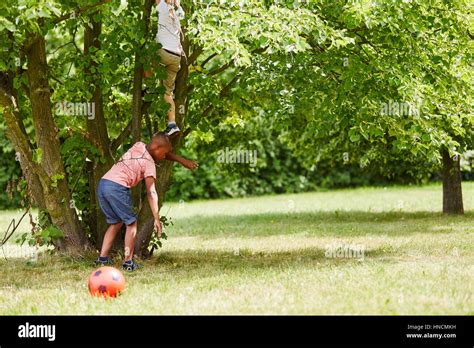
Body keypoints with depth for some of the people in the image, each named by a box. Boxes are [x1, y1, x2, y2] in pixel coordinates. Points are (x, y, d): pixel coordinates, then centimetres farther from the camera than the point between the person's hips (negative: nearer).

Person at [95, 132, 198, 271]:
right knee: (131, 223, 7)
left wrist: (182, 160, 34)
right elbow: (151, 193, -9)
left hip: (102, 183, 8)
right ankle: (128, 262, 3)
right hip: (117, 187, -8)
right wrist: (157, 219, -9)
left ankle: (103, 258, 15)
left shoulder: (138, 145, 16)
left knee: (116, 223, 20)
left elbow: (165, 153, 33)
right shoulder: (149, 163, -4)